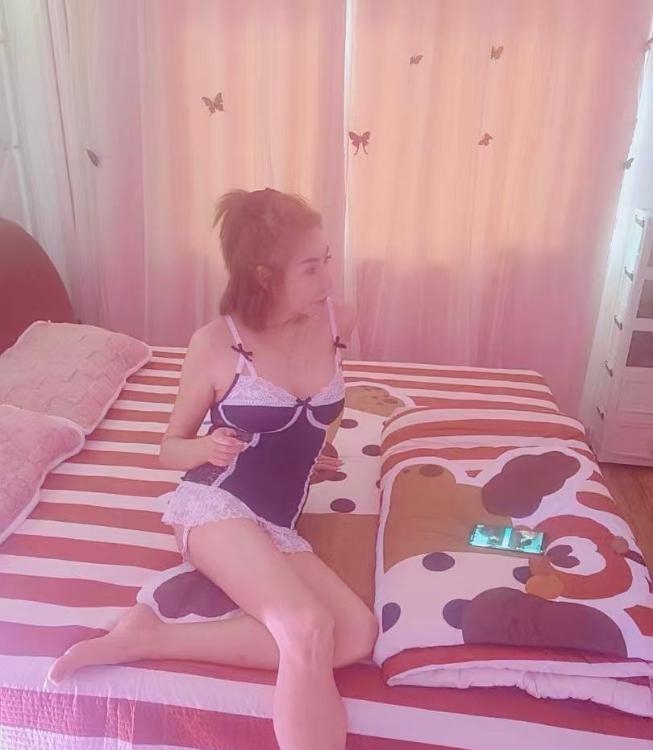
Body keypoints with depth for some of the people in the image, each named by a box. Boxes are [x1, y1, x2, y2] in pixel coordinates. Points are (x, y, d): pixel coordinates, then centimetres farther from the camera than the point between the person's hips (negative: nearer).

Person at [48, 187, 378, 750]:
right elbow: (170, 449, 1)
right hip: (214, 506, -6)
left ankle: (153, 638, -15)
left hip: (276, 527, 6)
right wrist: (207, 448, -19)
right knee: (309, 627, -31)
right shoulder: (215, 344, -10)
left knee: (358, 635, -20)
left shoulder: (339, 323, 0)